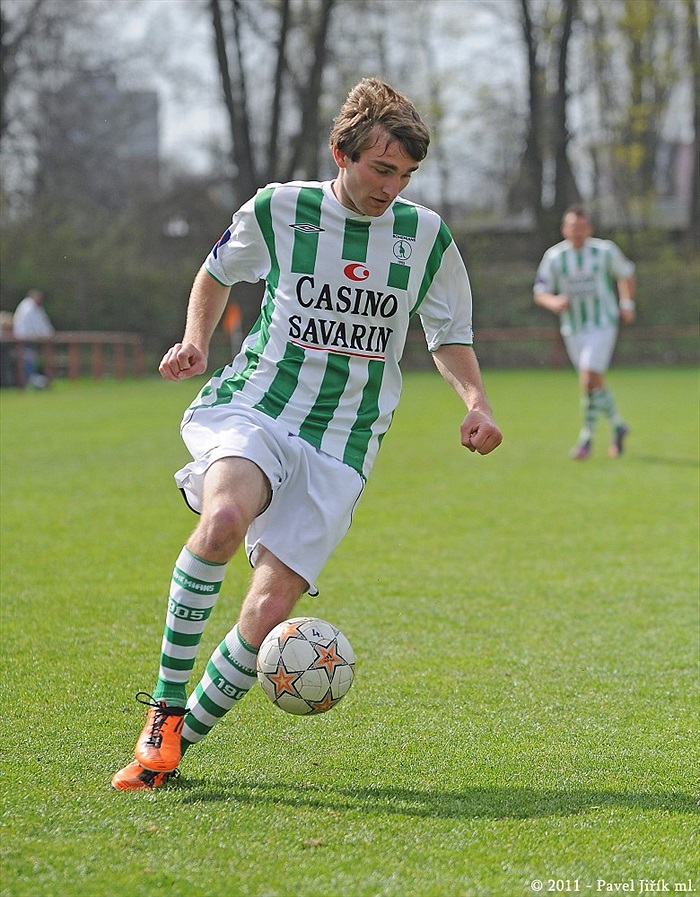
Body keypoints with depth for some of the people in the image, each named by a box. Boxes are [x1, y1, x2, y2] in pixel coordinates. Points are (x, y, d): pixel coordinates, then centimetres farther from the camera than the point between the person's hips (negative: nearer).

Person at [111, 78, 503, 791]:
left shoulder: (426, 237, 5)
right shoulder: (278, 210, 1)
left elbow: (449, 336, 19)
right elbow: (216, 273, 20)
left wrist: (475, 402, 1)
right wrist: (196, 341, 2)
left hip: (338, 449, 2)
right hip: (250, 409, -2)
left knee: (268, 613, -13)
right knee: (225, 519, -36)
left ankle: (182, 738, 12)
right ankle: (165, 703, -19)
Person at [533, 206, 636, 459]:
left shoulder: (605, 250, -7)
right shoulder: (554, 256, -4)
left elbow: (625, 273, 12)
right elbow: (540, 293, 1)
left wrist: (627, 303, 3)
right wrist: (553, 302, -21)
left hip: (603, 326, -3)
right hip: (573, 330, 3)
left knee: (589, 380, -18)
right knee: (596, 383, 13)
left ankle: (586, 437, -7)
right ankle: (617, 426, 36)